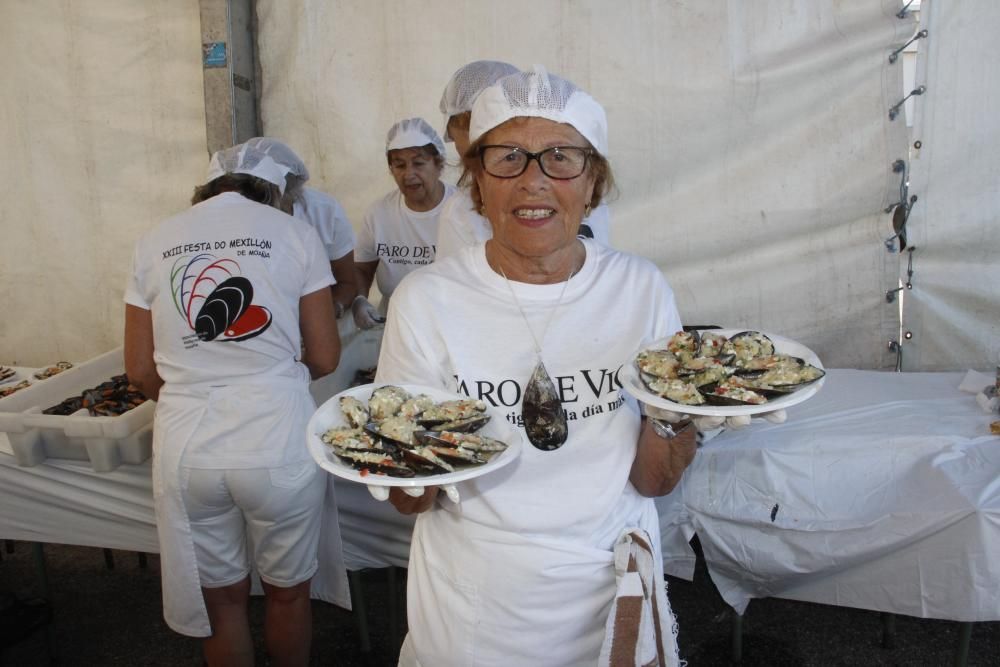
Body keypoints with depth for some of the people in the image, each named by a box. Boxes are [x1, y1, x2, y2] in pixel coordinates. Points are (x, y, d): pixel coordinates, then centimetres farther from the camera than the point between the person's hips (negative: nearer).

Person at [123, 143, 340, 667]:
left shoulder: (154, 243, 5)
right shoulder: (295, 235, -2)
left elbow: (141, 373, 6)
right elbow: (324, 359, -1)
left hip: (185, 446, 3)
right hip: (278, 443, -2)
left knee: (221, 596, 21)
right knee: (288, 589, 20)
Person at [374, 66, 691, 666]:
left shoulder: (641, 288, -9)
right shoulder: (426, 299, -14)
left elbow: (653, 481, -4)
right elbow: (408, 501, -9)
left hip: (612, 596, 2)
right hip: (473, 608, -1)